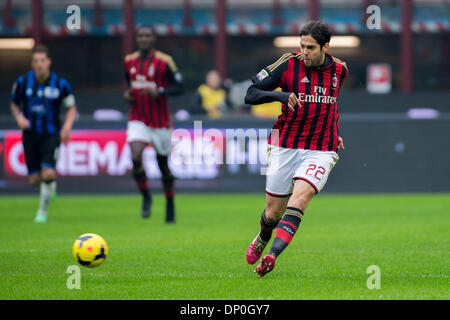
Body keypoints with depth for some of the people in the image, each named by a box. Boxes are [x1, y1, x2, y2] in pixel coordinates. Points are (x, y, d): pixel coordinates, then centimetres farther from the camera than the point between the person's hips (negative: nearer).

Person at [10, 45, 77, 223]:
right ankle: (50, 187, 37)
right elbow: (14, 104, 13)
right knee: (34, 179, 0)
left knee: (48, 174, -19)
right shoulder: (22, 82, -3)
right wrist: (19, 118, -7)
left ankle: (43, 211, 2)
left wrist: (67, 126, -11)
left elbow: (71, 108, 6)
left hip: (51, 134, -2)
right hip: (30, 134, 2)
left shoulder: (60, 84, -6)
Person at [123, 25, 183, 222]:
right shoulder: (130, 61, 5)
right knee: (136, 157, -20)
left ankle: (170, 205, 27)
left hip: (160, 121, -2)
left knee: (163, 164, 7)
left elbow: (179, 86, -10)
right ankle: (146, 197, 1)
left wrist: (159, 91, -25)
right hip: (138, 120, 2)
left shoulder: (164, 62, -9)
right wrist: (127, 94, -1)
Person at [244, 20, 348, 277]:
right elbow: (251, 94, -7)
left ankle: (272, 256, -36)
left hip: (321, 151, 0)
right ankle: (262, 239, 42)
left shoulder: (340, 70, 4)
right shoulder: (289, 64, -6)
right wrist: (281, 95, -23)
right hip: (285, 147, 0)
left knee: (300, 197, -26)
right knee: (273, 213, 6)